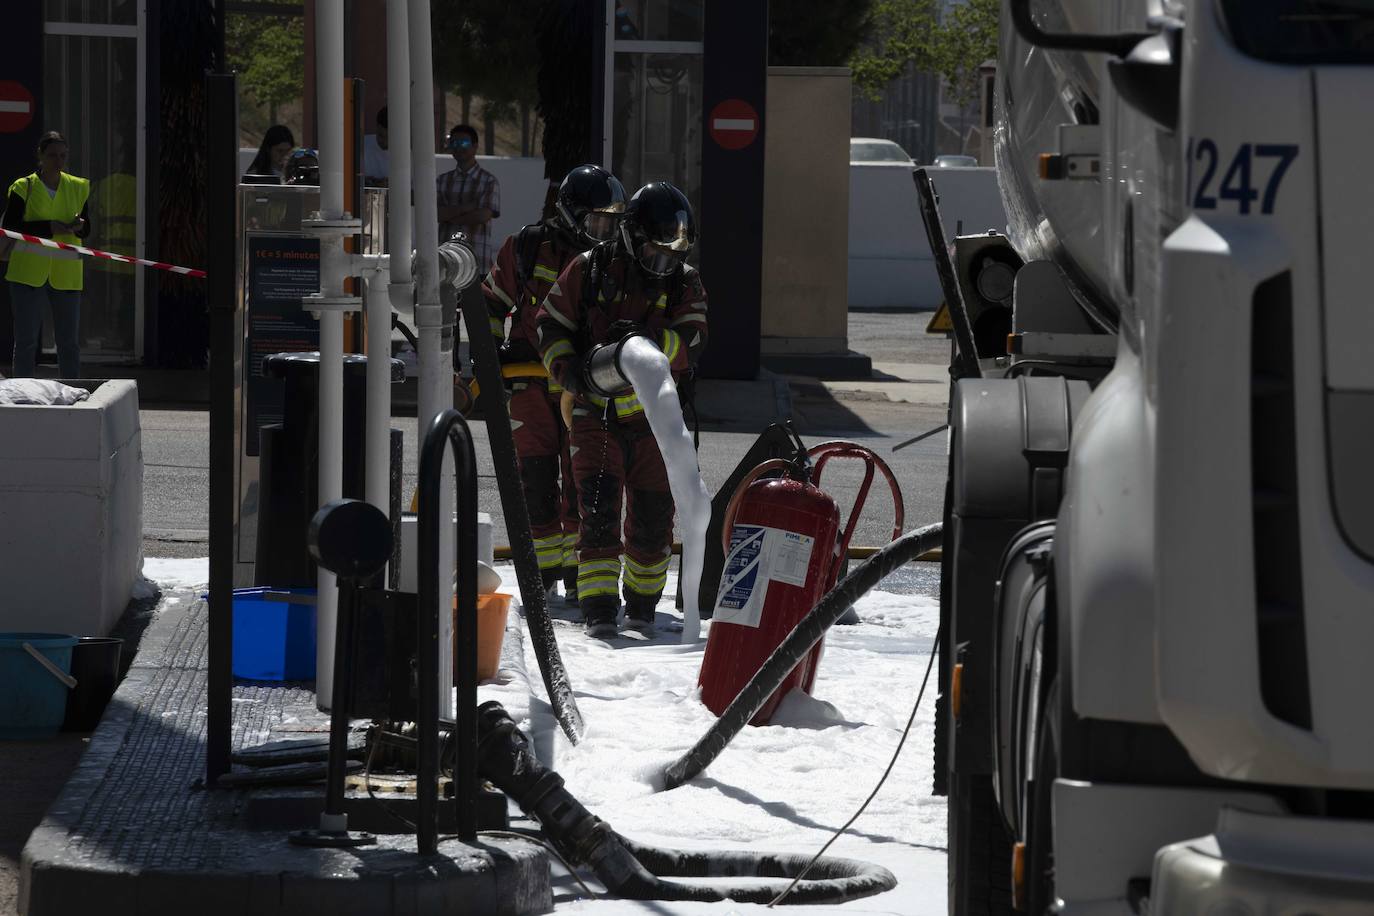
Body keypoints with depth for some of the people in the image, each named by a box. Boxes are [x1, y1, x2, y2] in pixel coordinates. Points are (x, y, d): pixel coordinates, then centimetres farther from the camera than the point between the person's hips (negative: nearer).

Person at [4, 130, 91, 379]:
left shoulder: (77, 188, 10)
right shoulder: (24, 187, 0)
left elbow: (86, 230, 14)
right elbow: (9, 226, -8)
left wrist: (79, 226, -11)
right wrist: (48, 227, -18)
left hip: (66, 274, 3)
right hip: (29, 272, -3)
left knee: (70, 342, 5)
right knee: (26, 340, -3)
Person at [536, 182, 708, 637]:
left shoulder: (685, 283, 1)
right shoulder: (590, 269, -4)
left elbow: (692, 344, -12)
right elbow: (551, 323, 3)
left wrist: (653, 340, -32)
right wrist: (566, 367, -14)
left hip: (651, 416, 2)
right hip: (595, 412, -2)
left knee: (653, 515, 7)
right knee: (599, 509, -13)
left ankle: (641, 603, 26)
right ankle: (599, 609, -12)